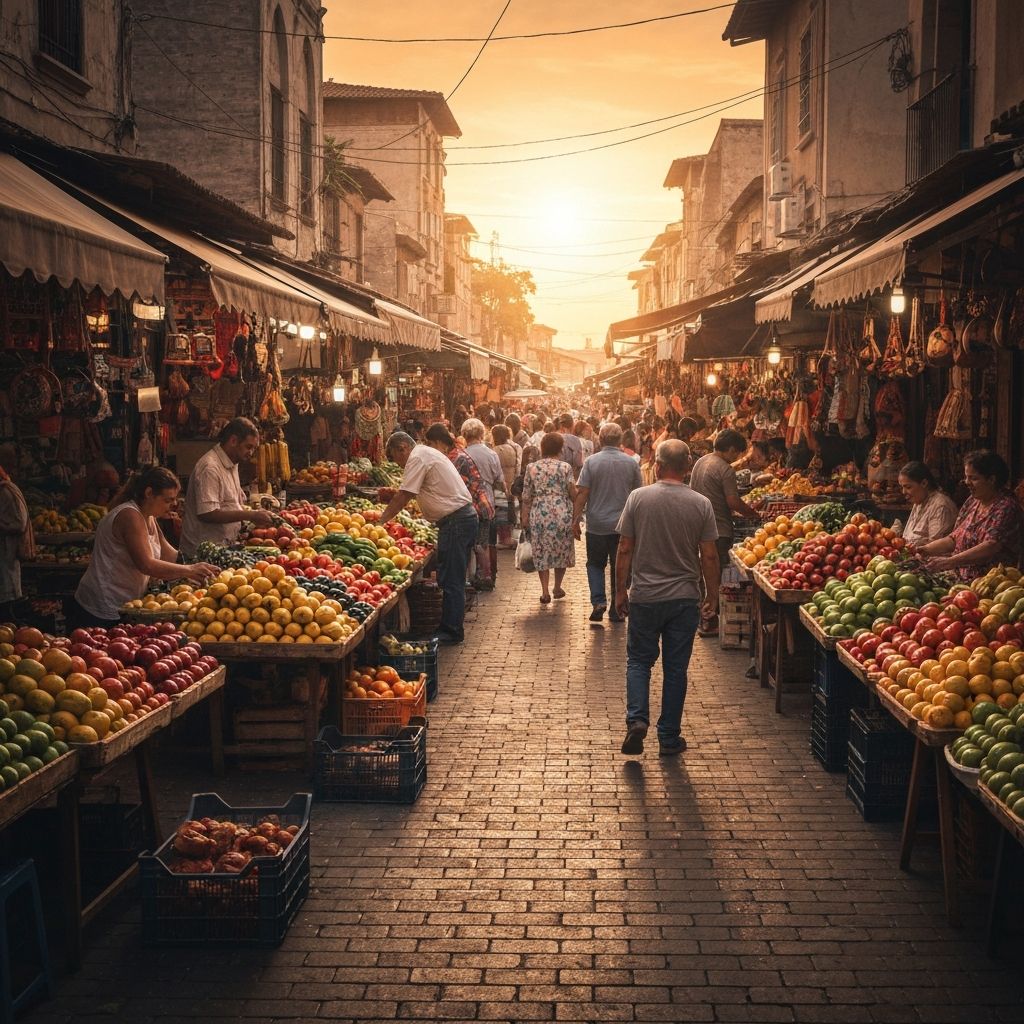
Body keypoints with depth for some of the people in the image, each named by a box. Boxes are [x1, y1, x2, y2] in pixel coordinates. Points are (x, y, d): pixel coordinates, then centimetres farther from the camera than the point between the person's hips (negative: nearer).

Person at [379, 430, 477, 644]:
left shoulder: (417, 458, -11)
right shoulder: (427, 453, 20)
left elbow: (404, 497, -13)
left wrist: (380, 521, -6)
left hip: (455, 521, -10)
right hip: (465, 516, 10)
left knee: (450, 580, -6)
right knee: (453, 579, 14)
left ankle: (451, 632, -2)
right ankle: (453, 629, 19)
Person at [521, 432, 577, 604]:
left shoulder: (532, 468, 4)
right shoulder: (565, 467, -2)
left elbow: (526, 497, 5)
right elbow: (573, 493, -6)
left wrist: (525, 517, 12)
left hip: (539, 514, 1)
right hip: (561, 513, -1)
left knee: (542, 552, 8)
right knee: (562, 550, 15)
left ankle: (545, 591, 2)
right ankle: (557, 587, 25)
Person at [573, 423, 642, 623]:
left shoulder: (592, 461, -7)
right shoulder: (631, 463, -1)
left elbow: (582, 493, -9)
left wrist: (576, 519, -3)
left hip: (597, 525, -1)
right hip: (623, 524, 1)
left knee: (595, 563, 13)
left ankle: (598, 601, -5)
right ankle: (617, 610, 14)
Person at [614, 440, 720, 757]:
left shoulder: (638, 498, -8)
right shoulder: (701, 504, -6)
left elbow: (625, 549, -5)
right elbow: (709, 556, -4)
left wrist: (620, 590, 6)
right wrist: (713, 594, 9)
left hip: (645, 597, -1)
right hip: (685, 599, 1)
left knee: (639, 660, 14)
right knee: (676, 668, 10)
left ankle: (637, 719, -5)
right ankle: (669, 738, 15)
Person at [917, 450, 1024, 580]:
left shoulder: (1006, 507, -9)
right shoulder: (971, 502, 15)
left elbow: (991, 547, -21)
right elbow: (954, 539, 18)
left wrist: (950, 561, -29)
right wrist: (924, 549, 2)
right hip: (961, 580, 7)